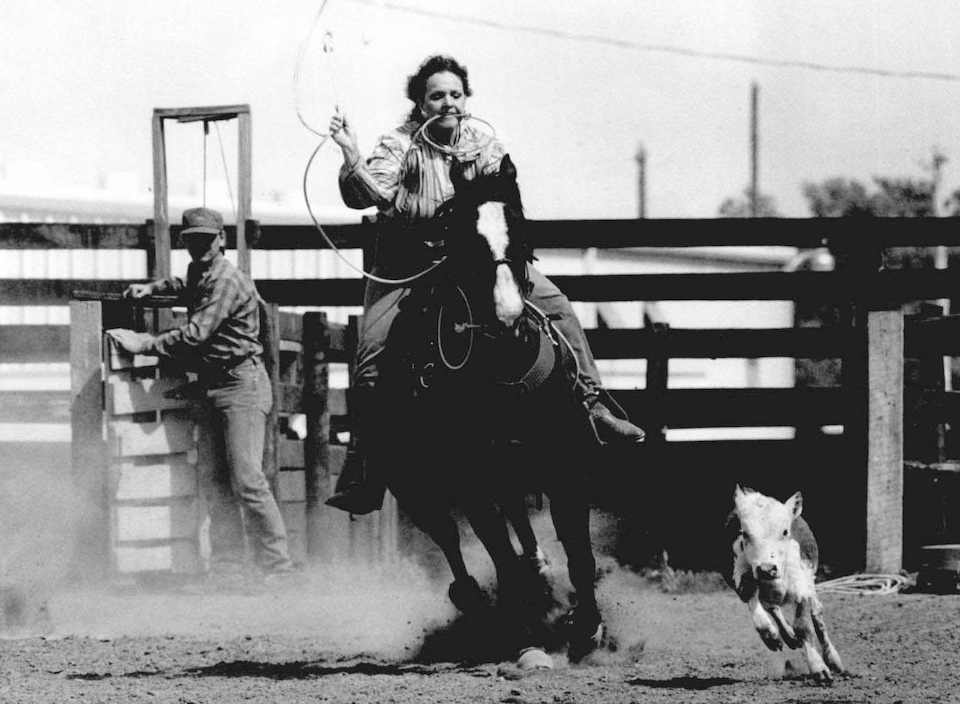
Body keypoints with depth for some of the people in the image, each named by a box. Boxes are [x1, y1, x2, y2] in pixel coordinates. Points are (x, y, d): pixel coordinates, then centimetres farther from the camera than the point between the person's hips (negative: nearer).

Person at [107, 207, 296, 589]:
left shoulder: (227, 281, -15)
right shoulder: (199, 275, 15)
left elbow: (195, 335, -22)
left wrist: (142, 343, -17)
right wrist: (152, 288, 25)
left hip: (242, 384, -10)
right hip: (211, 386, 10)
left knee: (246, 478, -14)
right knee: (213, 480, 3)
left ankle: (278, 568, -12)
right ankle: (228, 569, 4)